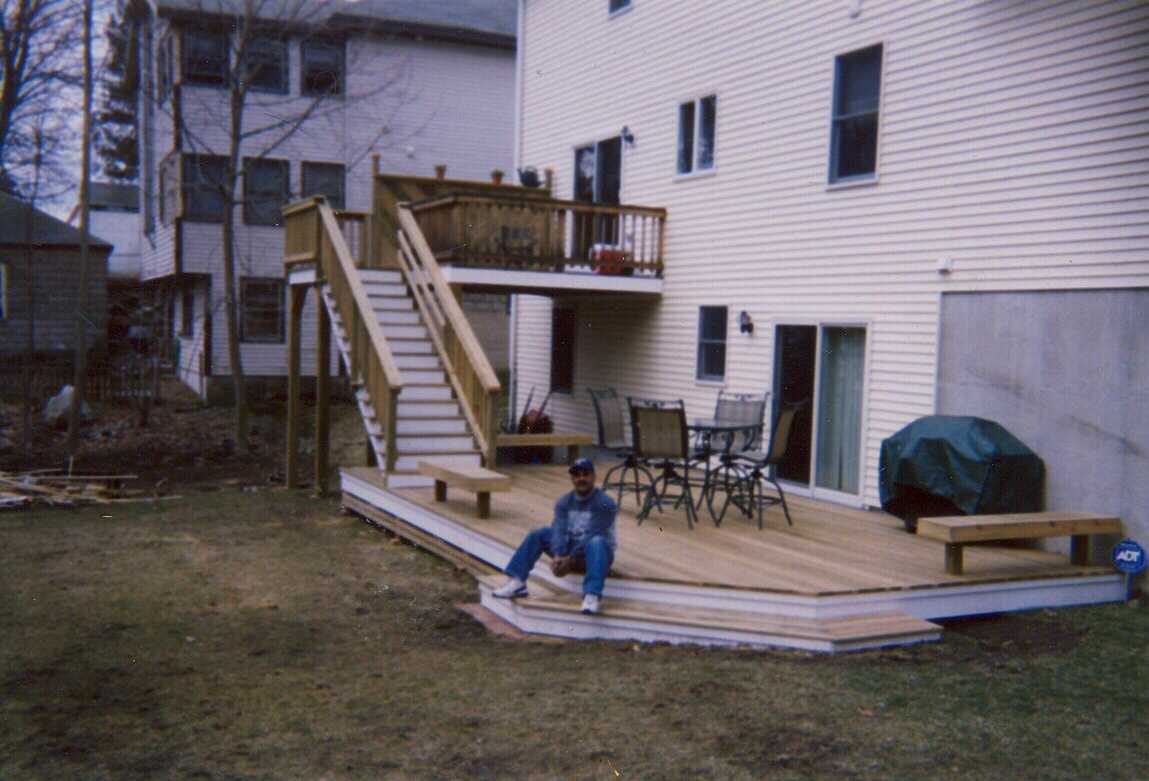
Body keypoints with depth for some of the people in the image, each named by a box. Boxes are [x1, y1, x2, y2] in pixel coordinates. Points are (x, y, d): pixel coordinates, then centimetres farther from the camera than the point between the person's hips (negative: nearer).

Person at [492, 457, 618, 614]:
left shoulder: (605, 503, -16)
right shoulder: (564, 502, -1)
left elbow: (592, 535, -26)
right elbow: (559, 530, -16)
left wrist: (570, 560, -35)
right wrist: (557, 556, -35)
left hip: (595, 553, -5)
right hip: (570, 546, 5)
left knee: (597, 542, -39)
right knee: (537, 534, -12)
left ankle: (592, 595, -56)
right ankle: (517, 582, -24)